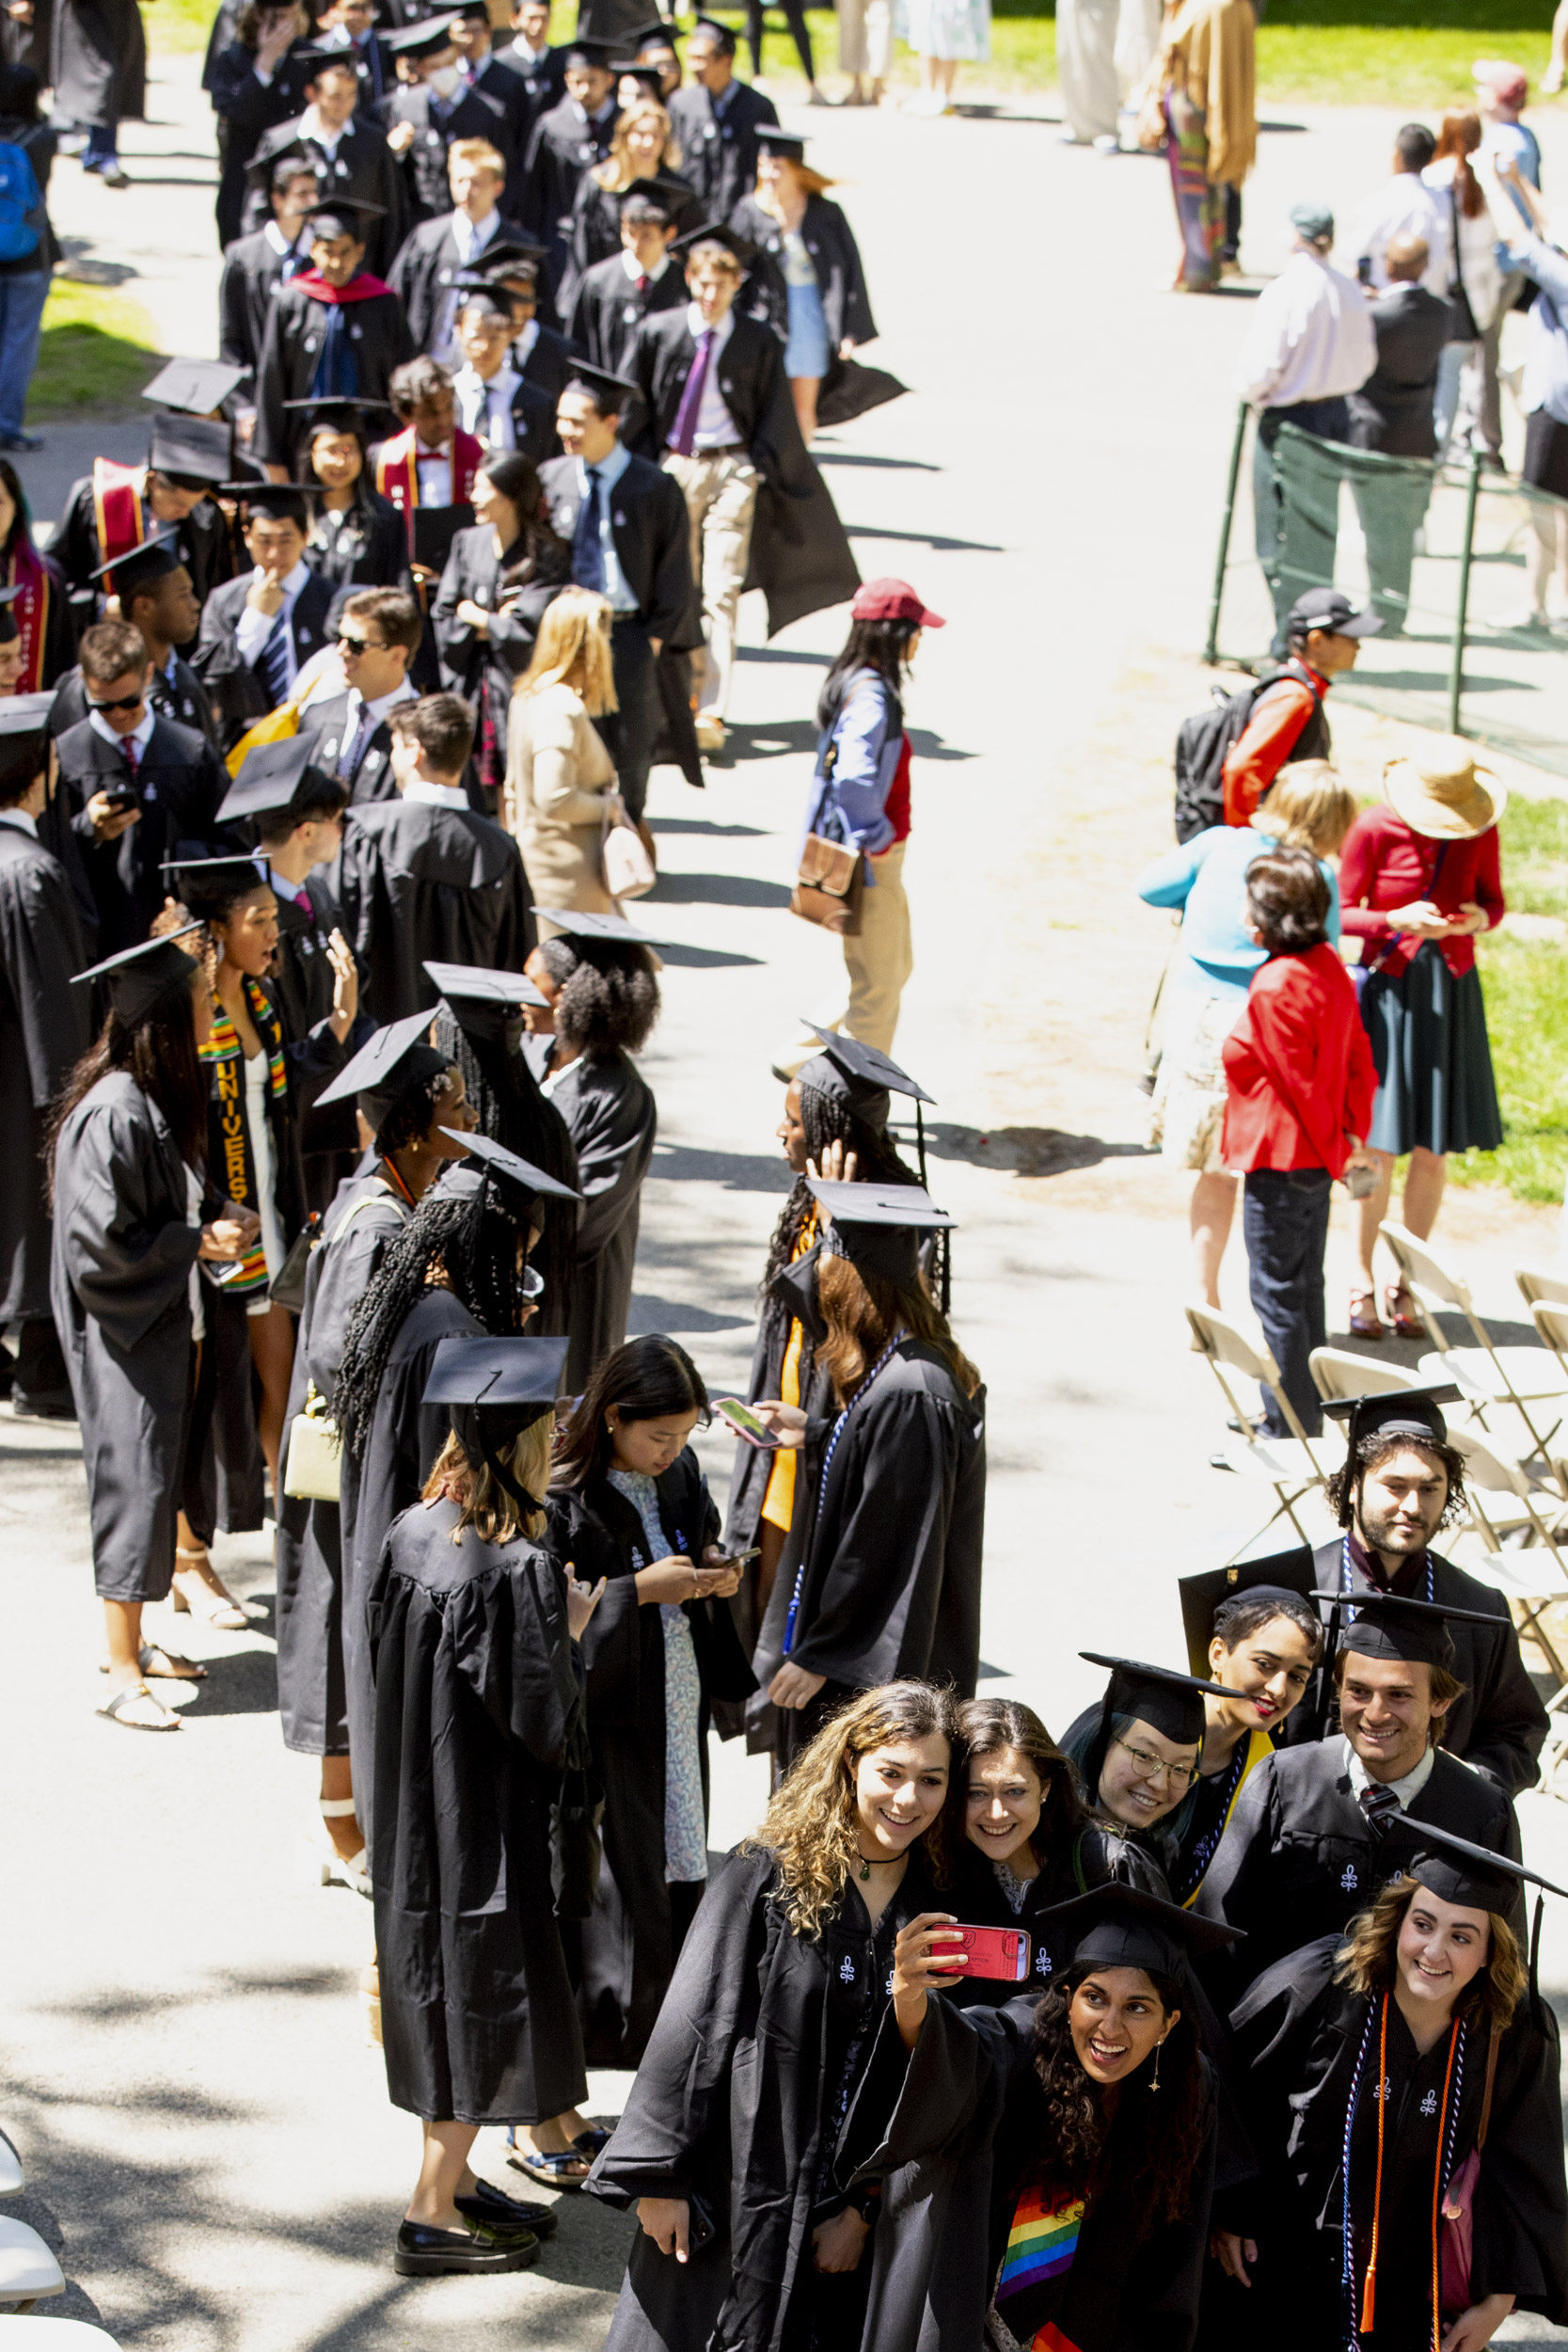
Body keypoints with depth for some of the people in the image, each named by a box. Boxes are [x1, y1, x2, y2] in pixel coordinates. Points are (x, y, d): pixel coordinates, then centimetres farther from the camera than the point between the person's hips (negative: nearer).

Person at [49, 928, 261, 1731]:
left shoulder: (160, 1097, 6)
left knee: (155, 1478, 16)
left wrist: (214, 1222, 3)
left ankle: (130, 1640, 28)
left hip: (161, 1318, 9)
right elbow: (102, 1240, -23)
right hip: (121, 1331, -9)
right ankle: (123, 1679, 0)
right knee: (134, 1483, -6)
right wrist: (197, 1243, -16)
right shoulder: (113, 1114, -24)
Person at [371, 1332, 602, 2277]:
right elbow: (543, 1720, -23)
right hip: (487, 1819, -8)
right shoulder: (518, 1569, -25)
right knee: (488, 1995, 3)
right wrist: (570, 1631, -8)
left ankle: (452, 2179, 31)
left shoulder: (412, 1535, -2)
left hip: (417, 1807, 8)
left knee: (447, 1985, 20)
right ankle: (433, 2216, 10)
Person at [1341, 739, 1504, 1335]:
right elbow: (1342, 912, -3)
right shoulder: (1374, 828, -10)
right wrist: (1397, 920, -22)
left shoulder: (1480, 830, -3)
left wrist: (1480, 919, -14)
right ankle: (1363, 1279, 13)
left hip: (1449, 993, 3)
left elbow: (1494, 900, 10)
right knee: (1380, 1150, -4)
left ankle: (1405, 1283, 18)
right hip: (1389, 987, -3)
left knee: (1433, 1151, 4)